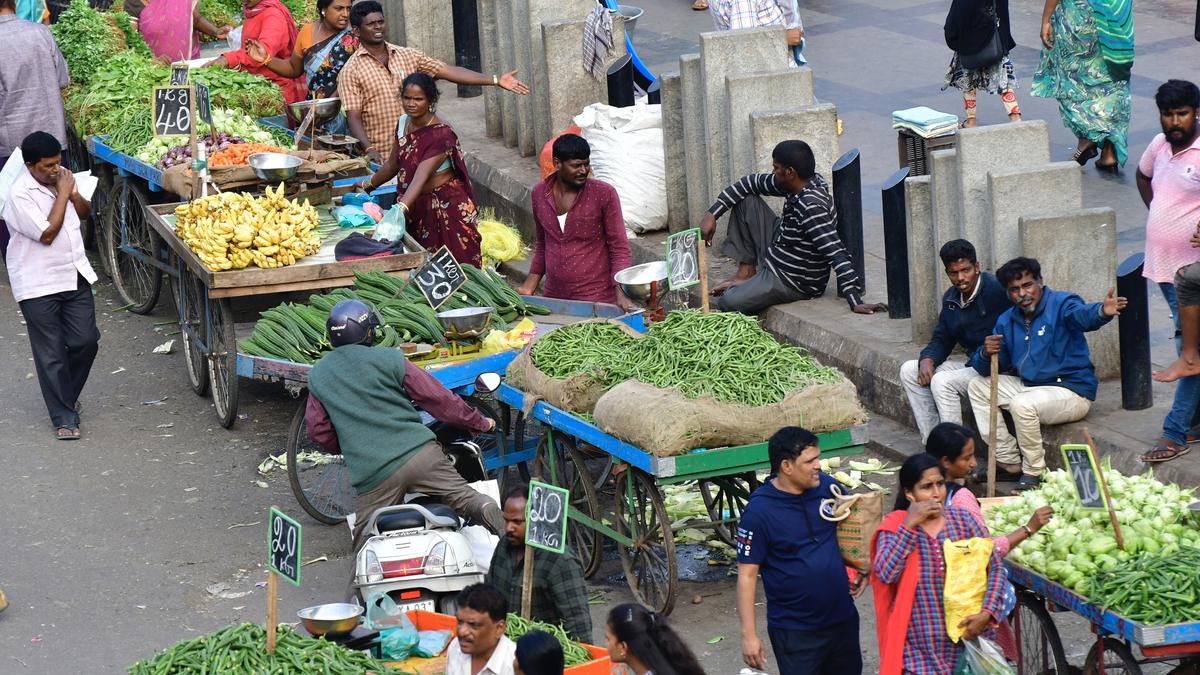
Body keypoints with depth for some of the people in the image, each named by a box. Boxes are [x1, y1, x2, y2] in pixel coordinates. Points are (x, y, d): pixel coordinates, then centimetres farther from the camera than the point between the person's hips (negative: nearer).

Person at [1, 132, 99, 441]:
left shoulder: (61, 177, 3)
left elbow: (85, 212, 16)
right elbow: (47, 233, -23)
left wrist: (74, 195, -6)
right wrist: (63, 195, -16)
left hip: (74, 275, 6)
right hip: (39, 285, -6)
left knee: (86, 341, 7)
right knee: (51, 354, 0)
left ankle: (66, 396, 31)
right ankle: (64, 418, 7)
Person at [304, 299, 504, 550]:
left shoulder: (317, 376, 12)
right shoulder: (389, 360, 5)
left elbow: (318, 430, 16)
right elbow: (436, 397, 7)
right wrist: (479, 422, 19)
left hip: (372, 473, 1)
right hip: (419, 453, -1)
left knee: (365, 546, 8)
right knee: (466, 498, 5)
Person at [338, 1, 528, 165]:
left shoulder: (407, 56, 10)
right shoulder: (351, 71, -2)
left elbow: (447, 71, 7)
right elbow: (353, 117, -8)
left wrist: (495, 80, 1)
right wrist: (370, 149, -25)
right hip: (382, 157, -3)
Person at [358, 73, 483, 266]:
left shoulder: (441, 134, -20)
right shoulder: (403, 123, 4)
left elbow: (421, 177, -32)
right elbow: (393, 164, 19)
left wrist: (401, 209, -43)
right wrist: (367, 186, 24)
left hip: (446, 207, -7)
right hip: (418, 206, 7)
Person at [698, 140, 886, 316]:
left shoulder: (812, 207, -34)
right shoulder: (801, 185, -6)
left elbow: (837, 254, -38)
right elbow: (753, 182, 7)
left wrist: (856, 302, -43)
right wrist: (712, 213, 2)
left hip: (791, 283, -9)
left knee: (727, 303, -23)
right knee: (746, 199, 7)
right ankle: (746, 272, 11)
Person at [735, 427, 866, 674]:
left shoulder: (827, 487, -5)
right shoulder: (759, 511, -19)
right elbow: (747, 575, -15)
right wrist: (748, 635, -17)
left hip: (843, 617, 6)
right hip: (794, 631, -5)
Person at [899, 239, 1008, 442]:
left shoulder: (996, 291, -17)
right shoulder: (951, 298, 11)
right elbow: (941, 340, 15)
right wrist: (927, 360, -6)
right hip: (972, 366, 9)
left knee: (942, 381, -27)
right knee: (909, 370, 3)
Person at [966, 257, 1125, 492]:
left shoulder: (1060, 304, -13)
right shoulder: (1007, 321, 8)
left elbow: (1081, 314, -38)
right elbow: (987, 369, 10)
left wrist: (1102, 312, -62)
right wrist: (985, 354, -16)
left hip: (1072, 391, -8)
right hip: (1029, 385, 8)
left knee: (1022, 404, -33)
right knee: (978, 386, 7)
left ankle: (1034, 473, -14)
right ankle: (1009, 463, 4)